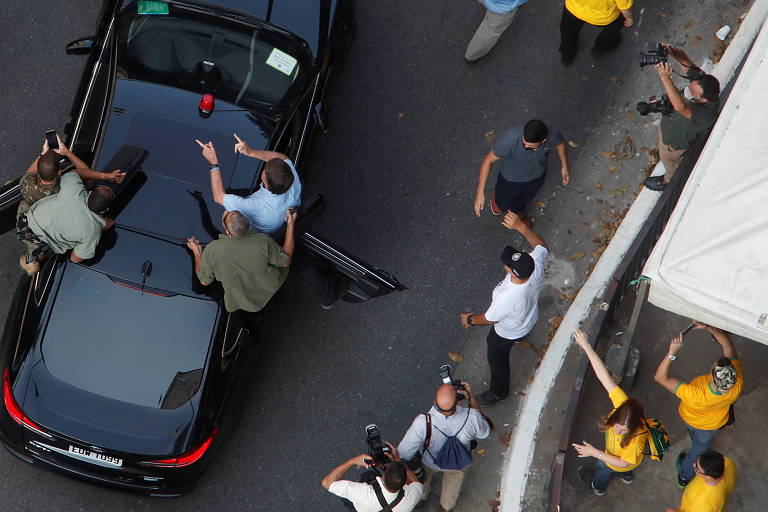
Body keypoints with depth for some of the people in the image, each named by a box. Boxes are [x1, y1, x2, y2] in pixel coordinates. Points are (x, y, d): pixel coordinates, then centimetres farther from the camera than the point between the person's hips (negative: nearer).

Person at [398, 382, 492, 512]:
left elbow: (403, 454, -33)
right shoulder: (471, 417, -42)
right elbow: (486, 430, -16)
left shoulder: (422, 423, -47)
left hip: (429, 462, -1)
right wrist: (471, 398, -18)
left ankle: (421, 498, 67)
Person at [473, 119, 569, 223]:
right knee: (503, 205, 27)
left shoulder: (552, 135, -34)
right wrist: (480, 193, -34)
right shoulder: (510, 139, -44)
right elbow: (488, 160, -32)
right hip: (511, 178, -2)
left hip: (536, 177, 2)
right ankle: (497, 195, 62)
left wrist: (564, 166, 6)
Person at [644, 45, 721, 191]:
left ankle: (669, 181, 61)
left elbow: (680, 107, -65)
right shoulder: (701, 79, -31)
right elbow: (684, 59, -25)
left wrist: (665, 78, -69)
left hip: (675, 141, -5)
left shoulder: (707, 114, -49)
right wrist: (672, 51, -48)